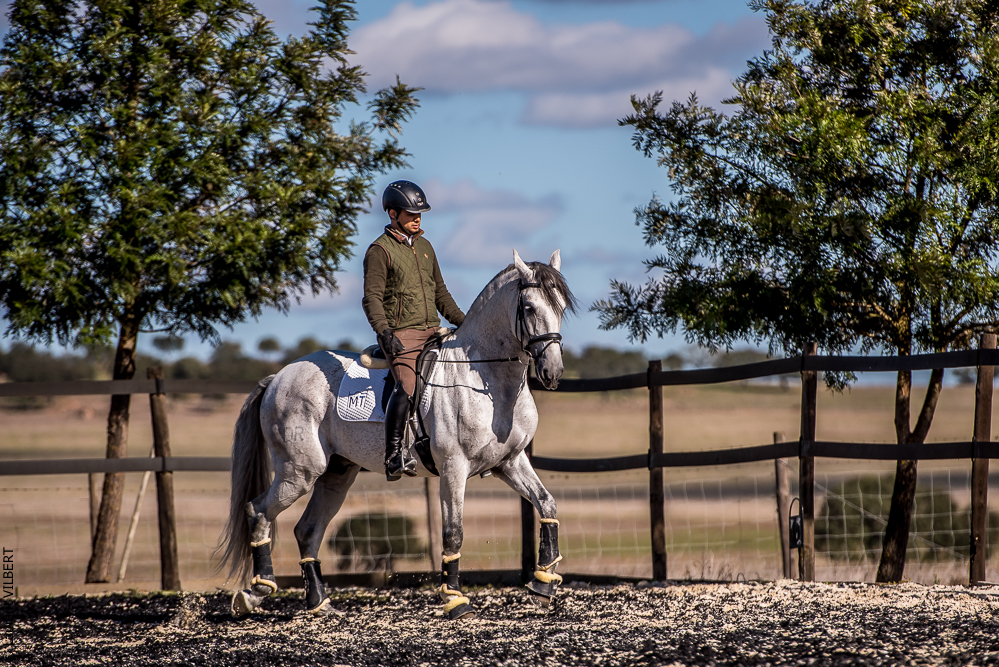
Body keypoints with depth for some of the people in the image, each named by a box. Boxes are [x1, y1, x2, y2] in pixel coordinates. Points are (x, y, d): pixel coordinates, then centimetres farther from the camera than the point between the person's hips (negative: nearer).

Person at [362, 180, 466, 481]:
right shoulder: (380, 250, -4)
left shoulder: (424, 247, 19)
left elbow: (440, 293, 27)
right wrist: (384, 331, -26)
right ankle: (394, 456, -29)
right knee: (406, 386, -28)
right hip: (401, 335, -8)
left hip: (433, 331, 8)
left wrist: (463, 322, 17)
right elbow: (372, 298, -12)